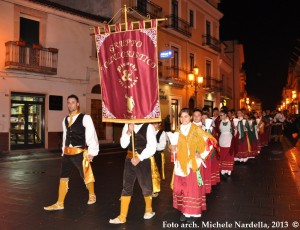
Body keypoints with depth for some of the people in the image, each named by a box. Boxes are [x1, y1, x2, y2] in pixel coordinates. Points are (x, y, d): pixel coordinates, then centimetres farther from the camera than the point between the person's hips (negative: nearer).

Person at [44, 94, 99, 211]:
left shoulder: (85, 118, -6)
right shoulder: (65, 120, 11)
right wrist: (64, 151, 13)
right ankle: (59, 203, 17)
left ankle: (92, 195, 35)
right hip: (67, 153, 5)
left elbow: (91, 136, -7)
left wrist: (91, 152, -10)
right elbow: (65, 137, 16)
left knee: (86, 175, 10)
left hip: (80, 153, -5)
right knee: (63, 177, 8)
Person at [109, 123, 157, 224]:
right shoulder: (127, 126, 6)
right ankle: (122, 216, 12)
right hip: (130, 159, 4)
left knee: (145, 186, 9)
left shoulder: (148, 126, -7)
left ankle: (149, 210, 35)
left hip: (144, 160, -4)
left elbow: (152, 147, -12)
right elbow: (123, 145, 0)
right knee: (126, 187, 4)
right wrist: (129, 132, -13)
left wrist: (140, 158, -17)